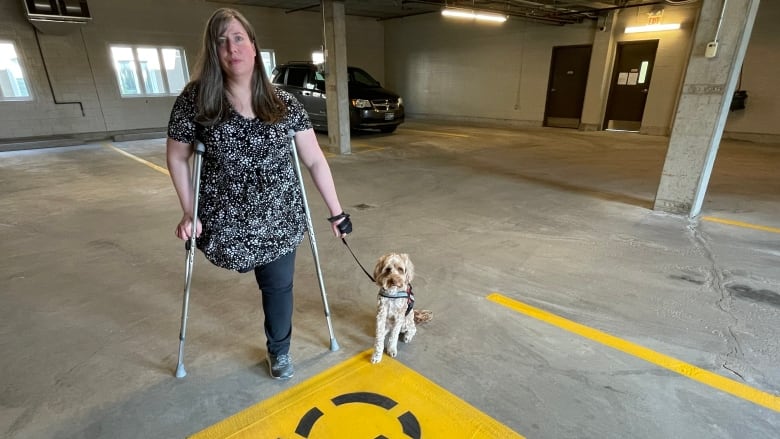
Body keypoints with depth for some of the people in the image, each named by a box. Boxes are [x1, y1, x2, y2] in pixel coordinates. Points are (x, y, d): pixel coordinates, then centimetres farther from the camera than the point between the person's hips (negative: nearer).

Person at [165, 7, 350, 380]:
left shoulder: (284, 104, -6)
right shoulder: (195, 99, -9)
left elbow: (315, 159, -4)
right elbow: (176, 157, 2)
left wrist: (336, 211, -5)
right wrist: (188, 213, 0)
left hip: (279, 218, 1)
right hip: (227, 219, 0)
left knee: (279, 286, 10)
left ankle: (279, 350, 36)